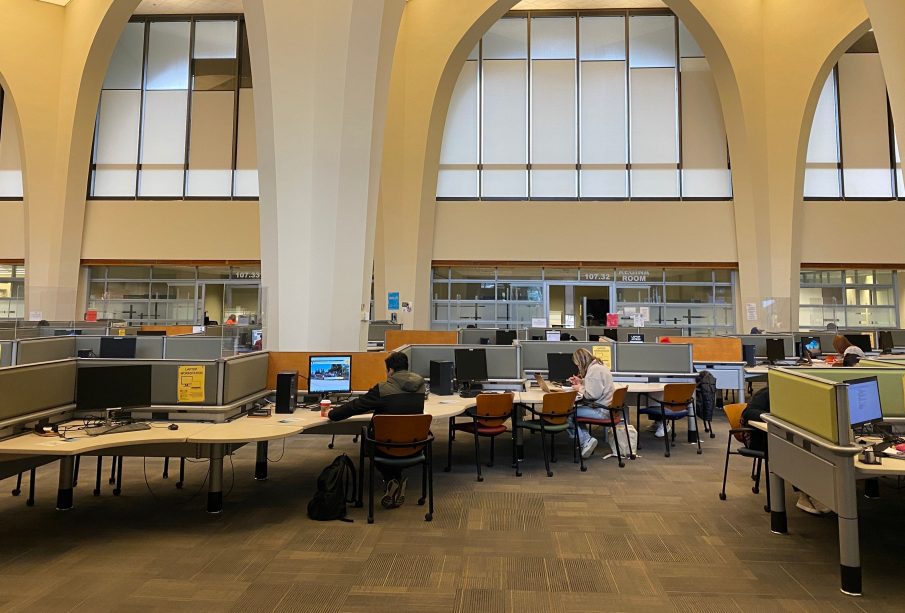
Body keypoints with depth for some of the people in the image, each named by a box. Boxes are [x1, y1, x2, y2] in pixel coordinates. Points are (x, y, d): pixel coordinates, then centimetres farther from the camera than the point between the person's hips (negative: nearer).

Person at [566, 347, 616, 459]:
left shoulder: (594, 369, -19)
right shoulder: (599, 365, 13)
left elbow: (593, 394, -25)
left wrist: (580, 388, -9)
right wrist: (580, 381, 16)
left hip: (601, 411, -11)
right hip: (605, 406, 11)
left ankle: (586, 440, -9)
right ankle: (586, 439, 8)